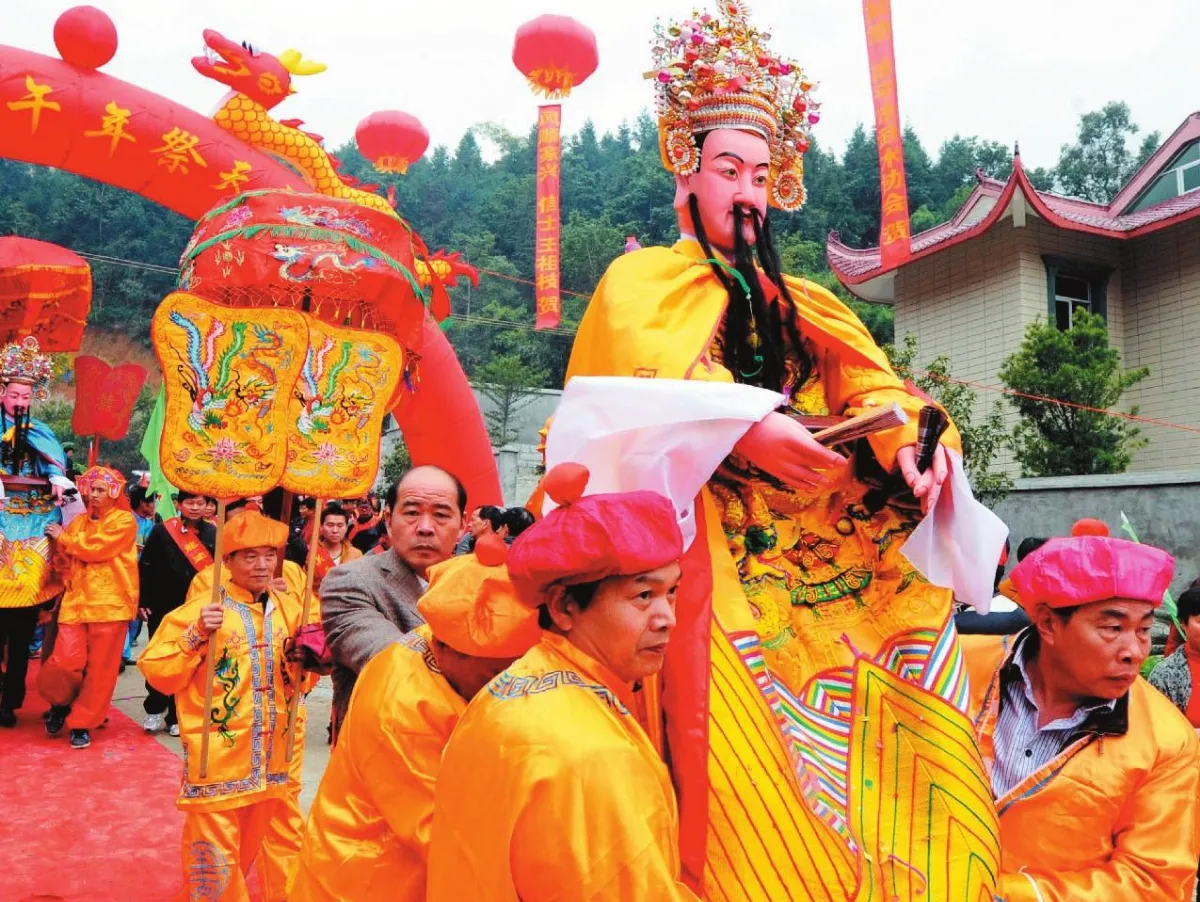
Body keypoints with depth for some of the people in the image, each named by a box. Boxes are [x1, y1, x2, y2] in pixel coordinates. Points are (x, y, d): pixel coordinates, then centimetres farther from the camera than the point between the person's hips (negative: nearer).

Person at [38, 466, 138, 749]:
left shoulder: (124, 521, -2)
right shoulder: (79, 521, 17)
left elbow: (95, 548, -13)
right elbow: (65, 558, 19)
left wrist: (63, 537, 2)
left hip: (110, 602, -4)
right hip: (76, 600, 4)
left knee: (100, 668, 0)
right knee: (65, 660, -8)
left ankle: (82, 722, 14)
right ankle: (61, 703, 21)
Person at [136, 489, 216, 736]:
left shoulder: (213, 534, 1)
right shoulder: (162, 531, -4)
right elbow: (146, 568, -2)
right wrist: (142, 601, -5)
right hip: (163, 608, -1)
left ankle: (176, 716, 16)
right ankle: (154, 710, 23)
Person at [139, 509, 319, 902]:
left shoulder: (290, 604, 5)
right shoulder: (205, 607, -10)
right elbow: (156, 672, -11)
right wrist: (197, 636, -24)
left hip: (279, 754, 5)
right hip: (220, 755, -4)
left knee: (282, 843, 19)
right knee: (215, 855, 5)